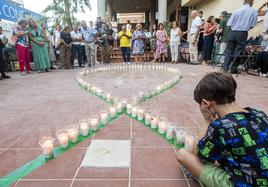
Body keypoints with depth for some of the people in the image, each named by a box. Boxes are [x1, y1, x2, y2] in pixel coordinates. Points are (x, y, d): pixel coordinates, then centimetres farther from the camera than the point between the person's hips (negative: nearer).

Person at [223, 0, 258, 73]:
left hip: (233, 32, 1)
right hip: (243, 34, -1)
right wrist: (246, 27, 18)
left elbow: (229, 24, -1)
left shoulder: (237, 11, 3)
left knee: (229, 51, 6)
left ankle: (225, 68, 2)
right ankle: (233, 69, 5)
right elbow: (253, 25, 0)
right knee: (238, 52, 4)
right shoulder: (254, 11, 1)